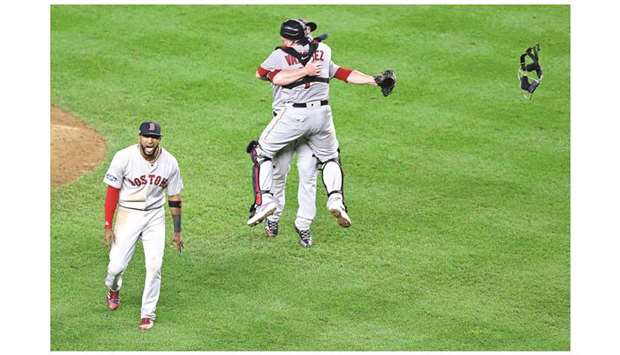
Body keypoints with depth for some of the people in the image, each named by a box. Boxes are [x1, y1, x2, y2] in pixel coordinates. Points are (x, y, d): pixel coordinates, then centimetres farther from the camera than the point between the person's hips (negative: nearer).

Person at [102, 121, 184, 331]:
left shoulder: (169, 163, -6)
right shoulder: (124, 158, -16)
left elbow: (174, 198, 5)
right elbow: (112, 192, -10)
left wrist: (177, 232, 7)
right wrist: (108, 226, -12)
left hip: (155, 217, 2)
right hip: (128, 214, -2)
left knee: (154, 265, -8)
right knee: (117, 265, -5)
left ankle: (148, 314, 6)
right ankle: (113, 289, 32)